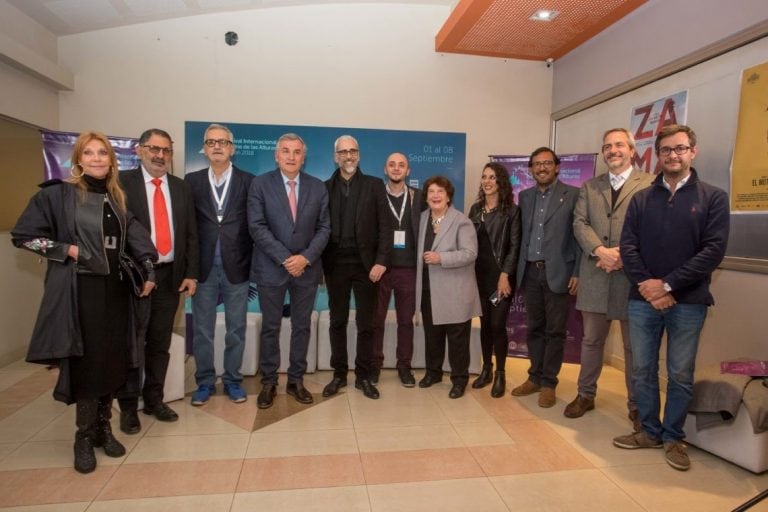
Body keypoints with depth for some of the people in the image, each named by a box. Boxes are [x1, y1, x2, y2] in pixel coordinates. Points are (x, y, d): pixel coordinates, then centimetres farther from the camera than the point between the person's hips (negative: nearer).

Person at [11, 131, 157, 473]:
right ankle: (84, 436, 19)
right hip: (79, 291, -4)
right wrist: (67, 249, -12)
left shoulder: (116, 198, 11)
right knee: (86, 363, 1)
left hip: (114, 289, 5)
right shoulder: (58, 193, -3)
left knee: (113, 362, 7)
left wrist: (148, 269, 2)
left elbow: (135, 237, 14)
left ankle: (103, 428, 25)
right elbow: (22, 235, -3)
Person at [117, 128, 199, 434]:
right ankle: (128, 406, 22)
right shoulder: (122, 183, -3)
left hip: (170, 275, 4)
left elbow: (191, 234, 8)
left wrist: (191, 273, 2)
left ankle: (154, 399, 28)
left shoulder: (182, 188, 9)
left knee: (160, 343, 13)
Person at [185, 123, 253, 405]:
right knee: (202, 329, 10)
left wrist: (254, 264, -5)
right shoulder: (192, 180, 5)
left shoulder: (248, 181, 1)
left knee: (236, 328, 10)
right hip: (203, 266, 1)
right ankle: (205, 381, 26)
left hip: (236, 266, -1)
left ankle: (232, 380, 25)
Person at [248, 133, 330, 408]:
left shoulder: (318, 187, 5)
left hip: (307, 268, 2)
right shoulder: (260, 184, -2)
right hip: (271, 267, -2)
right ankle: (268, 382, 21)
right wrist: (285, 258, -15)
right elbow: (257, 227, -9)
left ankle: (296, 381, 23)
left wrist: (306, 257, -12)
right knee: (270, 327, 7)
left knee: (302, 326, 9)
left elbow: (324, 227, 2)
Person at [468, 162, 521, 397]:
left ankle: (500, 374, 11)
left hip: (500, 275, -4)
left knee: (498, 324, -4)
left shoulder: (512, 210, -4)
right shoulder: (475, 208, 10)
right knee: (484, 323, 10)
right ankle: (486, 370, 22)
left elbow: (515, 246, -7)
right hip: (479, 275, 4)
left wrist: (505, 275, -14)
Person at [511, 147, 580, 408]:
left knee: (555, 330, 4)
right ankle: (535, 377, 25)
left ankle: (549, 383, 16)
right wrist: (518, 269, 6)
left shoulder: (572, 195, -2)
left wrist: (577, 273, -11)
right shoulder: (525, 196, 12)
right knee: (534, 328, 12)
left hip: (557, 272, -4)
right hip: (530, 272, 4)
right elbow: (522, 234, 11)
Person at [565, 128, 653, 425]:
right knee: (591, 340, 14)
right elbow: (579, 223, 2)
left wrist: (624, 255, -17)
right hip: (595, 274, 3)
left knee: (634, 345, 8)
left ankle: (637, 406, 23)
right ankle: (586, 395, 28)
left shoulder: (649, 184, 1)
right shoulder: (589, 186, 13)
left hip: (633, 275, -3)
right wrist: (600, 251, -14)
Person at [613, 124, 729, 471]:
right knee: (642, 371, 9)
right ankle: (650, 432, 26)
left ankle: (673, 438, 25)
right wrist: (646, 285, -13)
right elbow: (628, 246, 1)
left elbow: (714, 250, -8)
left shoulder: (713, 198, 2)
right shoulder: (641, 199, 8)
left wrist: (668, 285, -14)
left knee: (680, 375, 8)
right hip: (643, 300, 2)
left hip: (688, 302, -2)